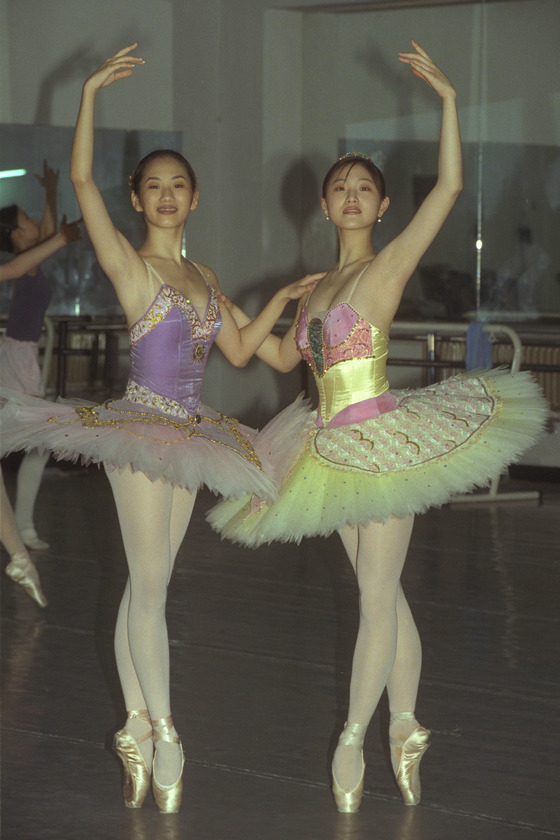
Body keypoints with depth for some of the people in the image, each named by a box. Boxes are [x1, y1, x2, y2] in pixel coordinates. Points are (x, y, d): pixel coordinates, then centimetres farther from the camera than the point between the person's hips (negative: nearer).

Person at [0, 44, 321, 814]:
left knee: (147, 584, 10)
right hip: (140, 430, -6)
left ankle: (136, 731, 14)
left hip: (187, 435, 6)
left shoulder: (204, 278, 14)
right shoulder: (129, 265, -6)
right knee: (150, 585, -5)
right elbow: (82, 180, -18)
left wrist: (281, 300, 11)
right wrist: (91, 94, -21)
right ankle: (162, 736, 1)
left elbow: (239, 350, 20)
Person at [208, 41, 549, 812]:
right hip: (335, 450, 7)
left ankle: (353, 739, 3)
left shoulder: (390, 264, -4)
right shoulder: (318, 287, 14)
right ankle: (404, 730, 19)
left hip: (381, 441, -7)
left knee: (377, 595, -3)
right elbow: (284, 357, 28)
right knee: (384, 595, 12)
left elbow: (449, 186, -16)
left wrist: (448, 98, -19)